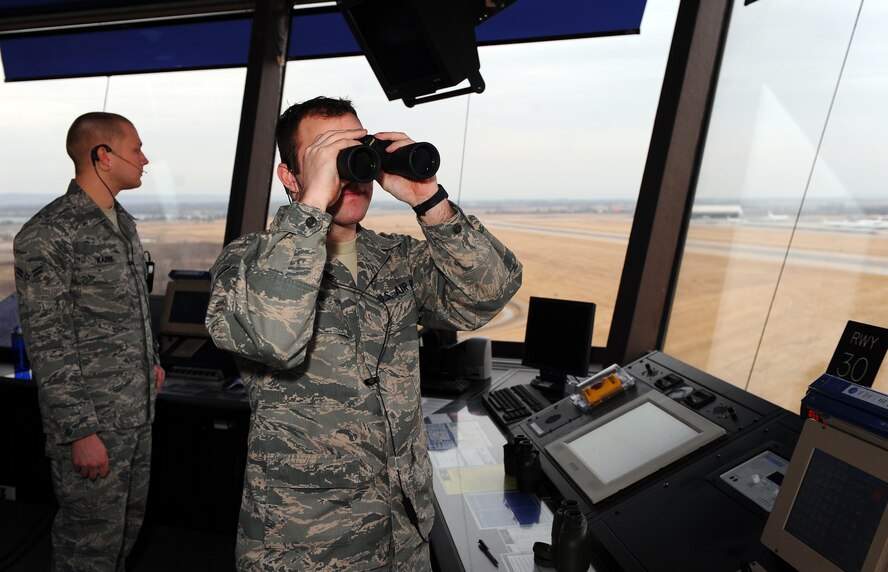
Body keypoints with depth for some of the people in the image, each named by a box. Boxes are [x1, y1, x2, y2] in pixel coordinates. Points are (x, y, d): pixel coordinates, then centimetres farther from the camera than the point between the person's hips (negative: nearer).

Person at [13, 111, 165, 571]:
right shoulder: (46, 235, -17)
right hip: (92, 422, -8)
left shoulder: (123, 223, 9)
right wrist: (80, 431, -18)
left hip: (138, 413, 8)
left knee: (128, 527, 22)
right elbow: (46, 346, -18)